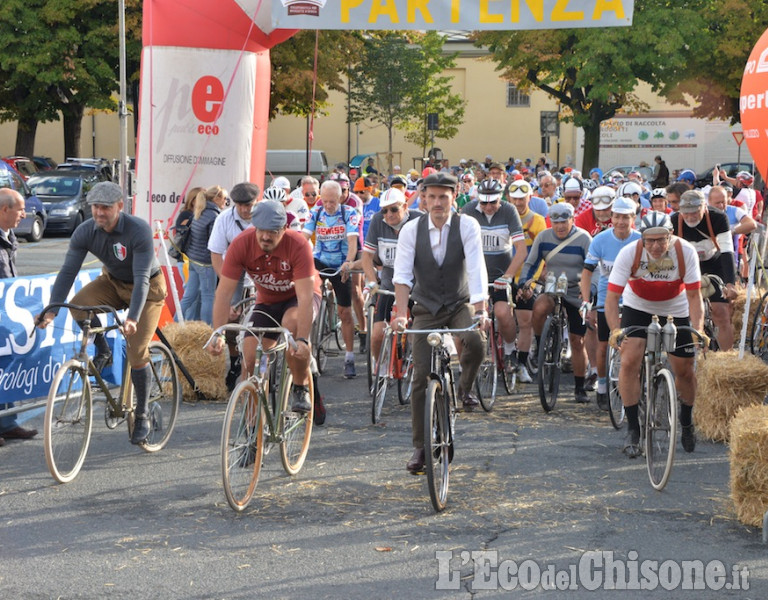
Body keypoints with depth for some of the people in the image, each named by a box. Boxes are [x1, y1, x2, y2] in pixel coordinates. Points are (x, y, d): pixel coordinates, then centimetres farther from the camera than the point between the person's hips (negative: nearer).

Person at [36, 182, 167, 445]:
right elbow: (68, 270, -21)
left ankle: (142, 416, 4)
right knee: (78, 303, -26)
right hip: (112, 282, 5)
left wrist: (133, 318, -48)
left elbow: (142, 278, -36)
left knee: (137, 352, -14)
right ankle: (103, 352, 0)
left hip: (147, 288, -4)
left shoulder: (139, 230, -32)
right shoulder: (85, 232, -19)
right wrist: (51, 310, -32)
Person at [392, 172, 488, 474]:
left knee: (476, 343, -32)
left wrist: (480, 311, -31)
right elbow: (402, 274, -13)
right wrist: (401, 313, -26)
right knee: (421, 378, -3)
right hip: (426, 309, 1)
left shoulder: (467, 226, -12)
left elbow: (476, 270, -20)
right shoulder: (411, 230, -8)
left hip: (460, 304, -1)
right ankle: (419, 448, 7)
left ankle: (465, 389, 0)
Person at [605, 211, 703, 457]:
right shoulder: (629, 253, -28)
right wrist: (615, 331, -42)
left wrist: (698, 331, -37)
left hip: (675, 310, 1)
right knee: (629, 361, -19)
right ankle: (632, 429, -7)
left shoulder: (685, 252, -27)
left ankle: (687, 422, 29)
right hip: (638, 307, -1)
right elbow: (612, 297, -28)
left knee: (684, 370, 1)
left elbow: (694, 296, -23)